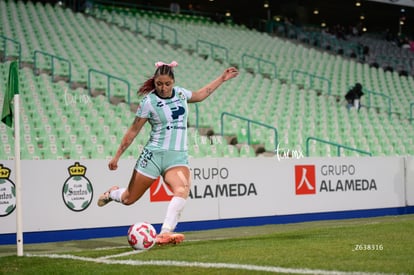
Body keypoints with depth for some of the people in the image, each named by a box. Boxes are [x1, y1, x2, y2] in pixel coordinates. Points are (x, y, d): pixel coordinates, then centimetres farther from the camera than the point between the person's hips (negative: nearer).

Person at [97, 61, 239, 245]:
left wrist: (222, 78, 30)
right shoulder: (148, 101, -8)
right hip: (154, 155, -3)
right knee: (128, 199, 4)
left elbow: (199, 95, 29)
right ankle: (112, 193, 40)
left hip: (178, 156, 3)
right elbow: (133, 131, -1)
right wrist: (117, 156, 1)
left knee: (183, 189, -28)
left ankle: (165, 233, -32)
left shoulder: (180, 93, 7)